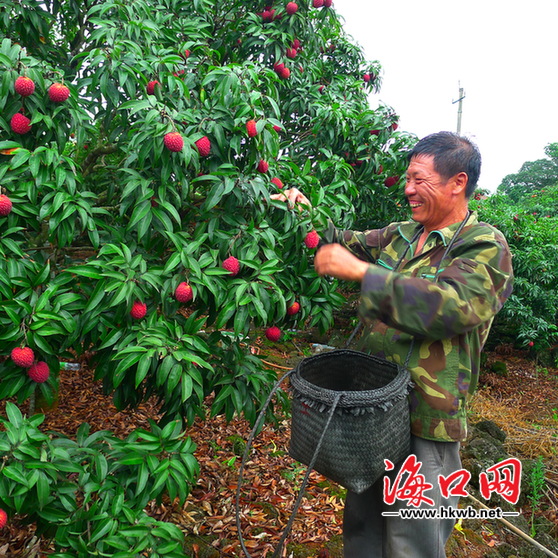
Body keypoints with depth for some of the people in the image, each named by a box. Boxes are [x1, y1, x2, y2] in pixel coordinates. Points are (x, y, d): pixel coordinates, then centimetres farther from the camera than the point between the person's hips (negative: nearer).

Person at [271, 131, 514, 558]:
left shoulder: (486, 247, -13)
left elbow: (451, 304, -30)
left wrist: (360, 271, -28)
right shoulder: (401, 235, 8)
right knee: (362, 520, 24)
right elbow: (350, 243, 20)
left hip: (425, 426, -6)